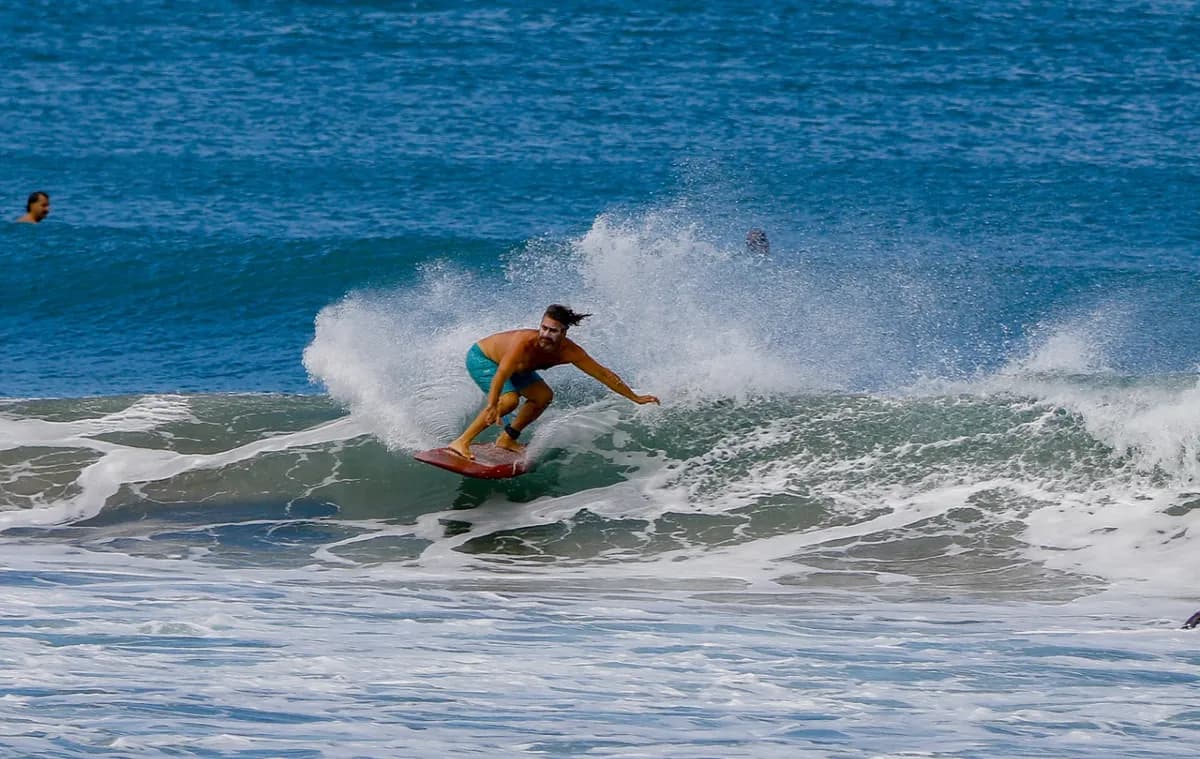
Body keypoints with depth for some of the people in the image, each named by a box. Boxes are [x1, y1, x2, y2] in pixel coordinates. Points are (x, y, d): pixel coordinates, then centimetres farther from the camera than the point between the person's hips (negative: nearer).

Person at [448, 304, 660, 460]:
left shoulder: (569, 352, -23)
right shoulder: (525, 342, -42)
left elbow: (604, 374, -15)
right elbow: (501, 375, -51)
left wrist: (635, 398, -11)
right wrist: (492, 407, -63)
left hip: (510, 362, 7)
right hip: (481, 358, -7)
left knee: (543, 396, 4)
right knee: (509, 399, -27)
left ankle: (507, 439, 16)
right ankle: (462, 442, -24)